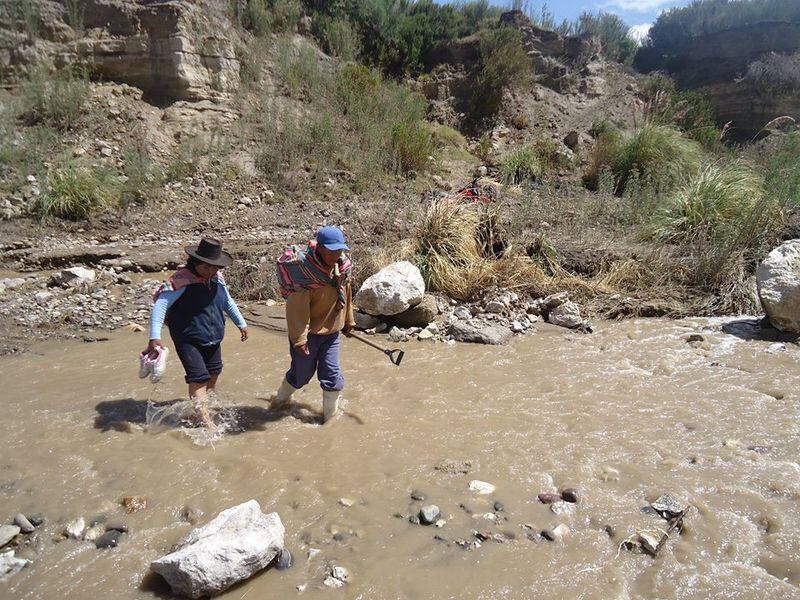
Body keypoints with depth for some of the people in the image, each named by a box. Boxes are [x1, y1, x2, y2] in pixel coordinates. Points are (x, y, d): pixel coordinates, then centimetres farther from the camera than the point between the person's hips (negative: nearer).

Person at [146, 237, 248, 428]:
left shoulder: (217, 278, 1)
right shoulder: (181, 280, -20)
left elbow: (228, 302, 18)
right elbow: (160, 304, -26)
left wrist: (241, 323, 24)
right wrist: (155, 337, -35)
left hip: (212, 339, 7)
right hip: (188, 340, -7)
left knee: (213, 372, 21)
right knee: (198, 378, -14)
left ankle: (207, 403, 46)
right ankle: (206, 420, -11)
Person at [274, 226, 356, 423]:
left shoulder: (342, 265, -4)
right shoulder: (303, 269, -25)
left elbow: (346, 294, 11)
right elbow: (296, 307, -23)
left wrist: (348, 321, 20)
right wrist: (299, 338, -23)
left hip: (331, 331, 5)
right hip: (307, 332, -5)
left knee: (332, 376, 4)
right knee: (301, 373, 12)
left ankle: (330, 416, 24)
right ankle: (281, 399, 43)